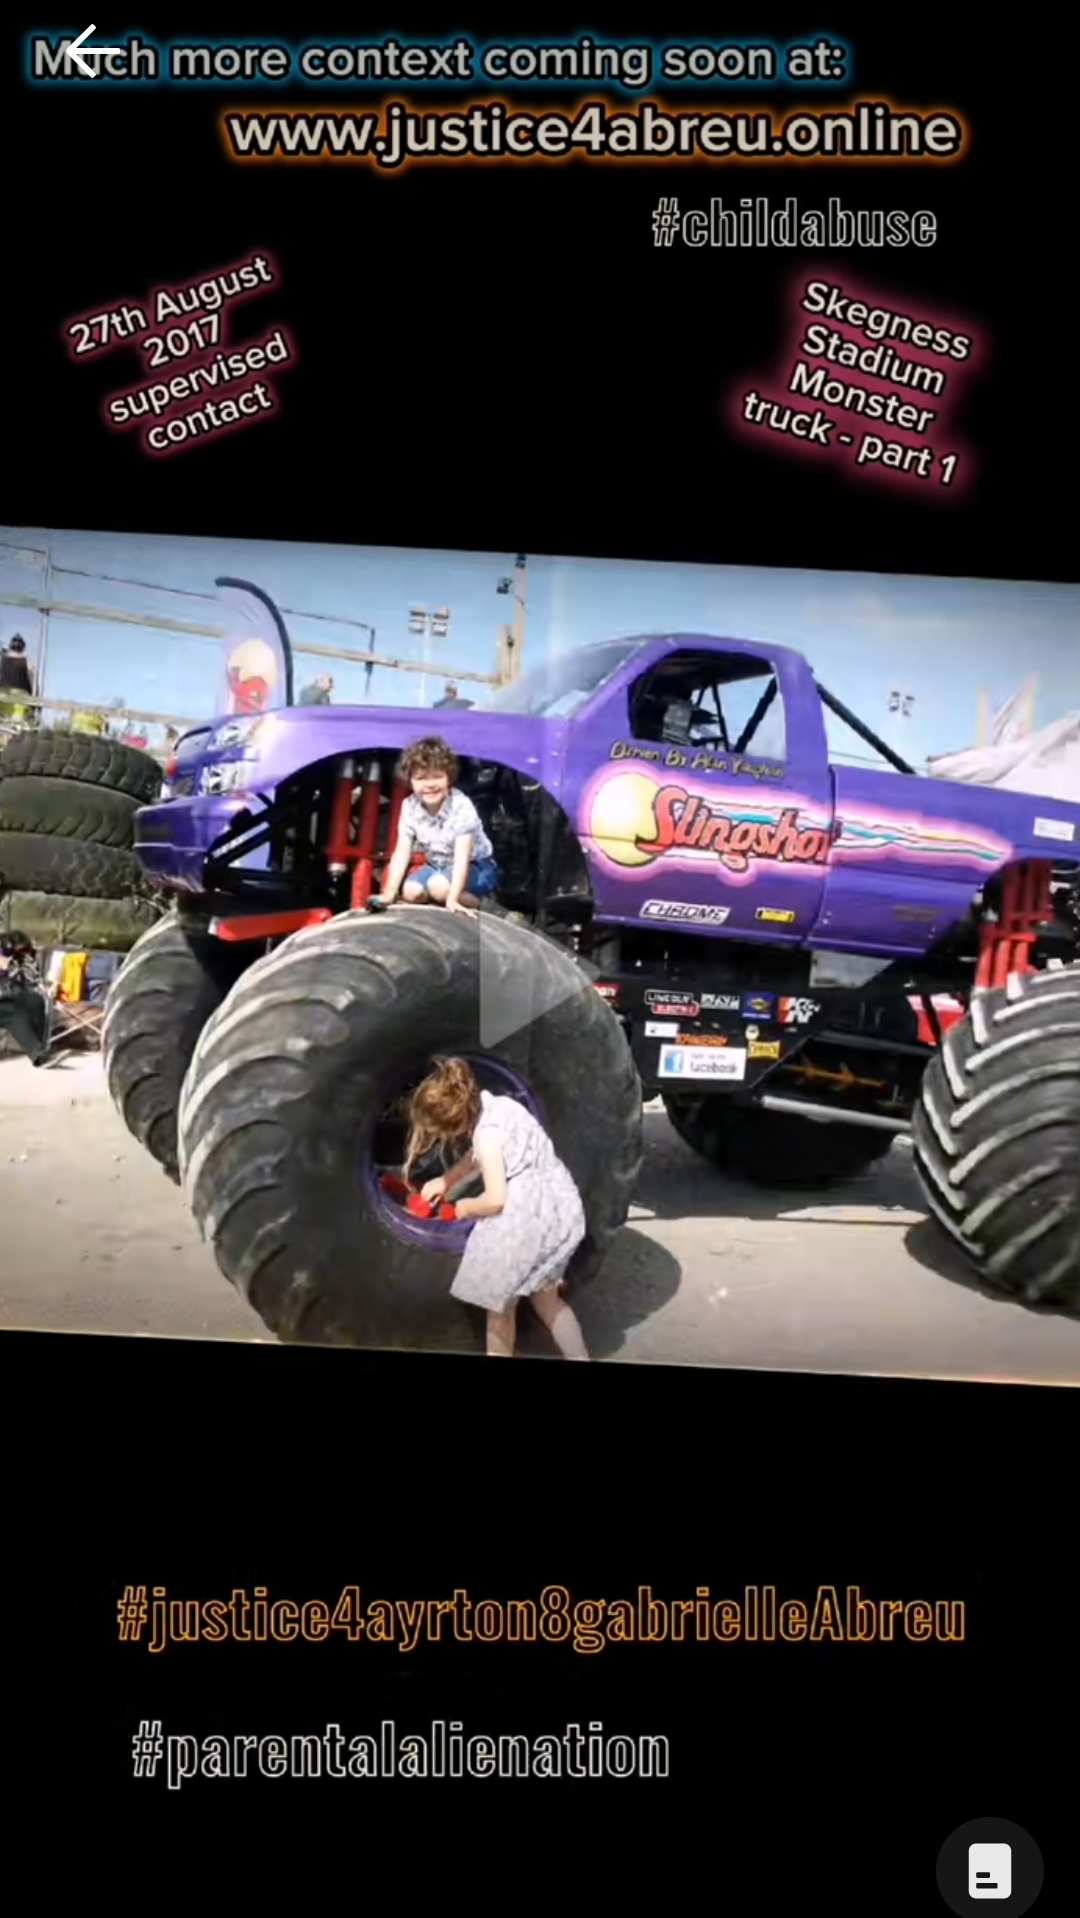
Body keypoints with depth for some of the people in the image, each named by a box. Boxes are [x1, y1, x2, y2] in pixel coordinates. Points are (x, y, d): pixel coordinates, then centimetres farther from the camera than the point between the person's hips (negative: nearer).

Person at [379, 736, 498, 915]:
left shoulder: (461, 807, -28)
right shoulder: (410, 807, -13)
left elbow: (462, 857, -32)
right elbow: (401, 853, -13)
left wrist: (452, 899, -41)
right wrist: (389, 893, -22)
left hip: (475, 867, -5)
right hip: (437, 865, 5)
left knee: (439, 886, -32)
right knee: (410, 892, -20)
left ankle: (479, 904, -8)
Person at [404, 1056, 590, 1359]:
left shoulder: (487, 1133, -21)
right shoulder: (491, 1107, 5)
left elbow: (495, 1200, -21)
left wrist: (465, 1207, -2)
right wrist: (445, 1181, 22)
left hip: (530, 1219, -9)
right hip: (558, 1210, 9)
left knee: (500, 1303, 10)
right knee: (546, 1299, 23)